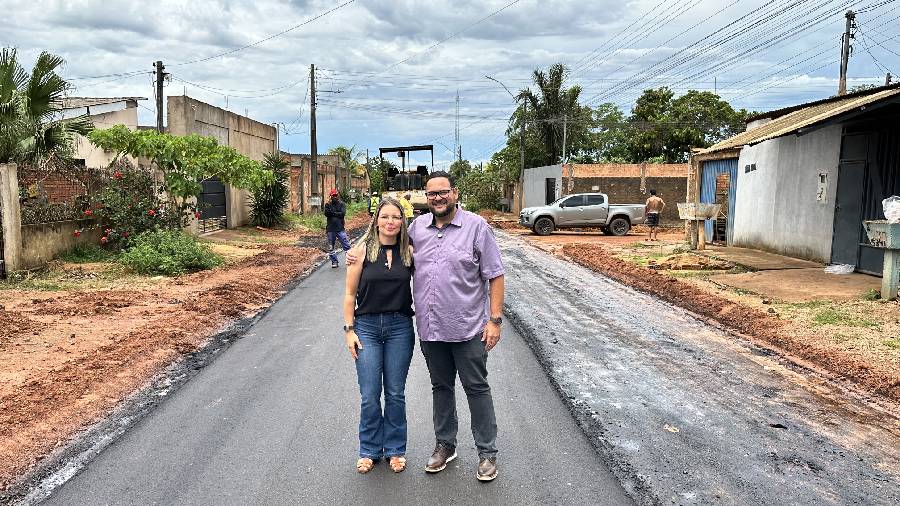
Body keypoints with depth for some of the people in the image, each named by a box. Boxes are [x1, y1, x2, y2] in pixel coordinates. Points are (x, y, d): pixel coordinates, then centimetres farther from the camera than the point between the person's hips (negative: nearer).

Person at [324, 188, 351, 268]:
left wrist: (333, 213, -9)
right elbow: (326, 214, -9)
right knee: (331, 247, 8)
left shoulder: (341, 204, 5)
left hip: (340, 228, -1)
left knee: (346, 245, -7)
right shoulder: (328, 204, 6)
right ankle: (334, 262, 19)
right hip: (330, 229, 1)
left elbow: (343, 213, -11)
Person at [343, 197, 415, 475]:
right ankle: (369, 450, 23)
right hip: (367, 327, -1)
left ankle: (395, 449, 26)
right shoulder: (363, 250, -3)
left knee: (395, 394, 9)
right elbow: (350, 294, 0)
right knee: (369, 395, 4)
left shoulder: (409, 251, 0)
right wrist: (349, 329, -3)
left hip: (400, 327, 1)